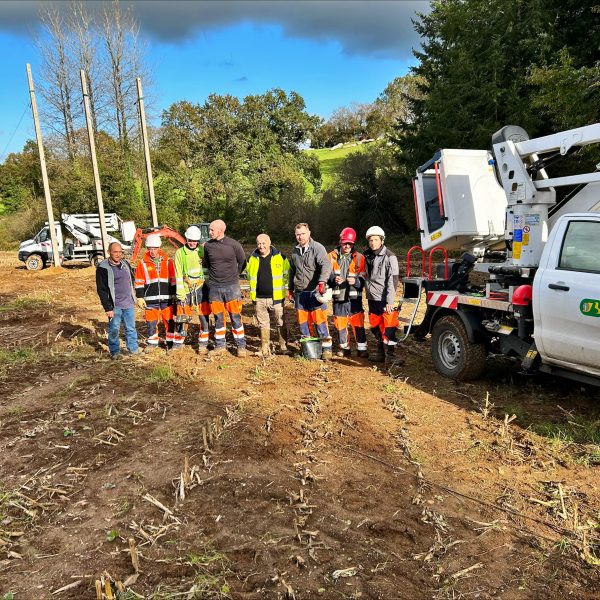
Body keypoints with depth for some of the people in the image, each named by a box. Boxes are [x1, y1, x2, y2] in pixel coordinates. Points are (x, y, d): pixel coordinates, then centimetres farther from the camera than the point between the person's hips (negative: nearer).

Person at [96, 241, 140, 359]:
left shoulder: (126, 264, 9)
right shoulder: (103, 268, -9)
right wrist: (108, 308, -14)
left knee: (131, 328, 11)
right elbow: (101, 290, -11)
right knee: (114, 329, 2)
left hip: (129, 304, 5)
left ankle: (133, 349, 23)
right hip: (114, 305, -5)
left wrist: (133, 298, 18)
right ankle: (115, 351, 15)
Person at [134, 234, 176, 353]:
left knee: (169, 321, 5)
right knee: (151, 323, 5)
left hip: (166, 298, 1)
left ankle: (170, 342, 19)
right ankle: (152, 343, 20)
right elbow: (139, 283, 4)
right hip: (150, 299, -1)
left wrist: (174, 295, 8)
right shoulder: (142, 263, 1)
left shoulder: (168, 261, 4)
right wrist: (140, 297, -1)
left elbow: (173, 280, 10)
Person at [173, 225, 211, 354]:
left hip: (201, 288, 1)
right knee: (181, 318, 4)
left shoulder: (203, 250, 1)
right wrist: (180, 295, -7)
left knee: (204, 317, 2)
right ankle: (177, 343, 20)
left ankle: (203, 344, 13)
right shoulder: (179, 253, -2)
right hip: (186, 289, -1)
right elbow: (178, 276, -3)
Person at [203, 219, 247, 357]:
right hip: (214, 287, 3)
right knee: (218, 318, 9)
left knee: (235, 317, 0)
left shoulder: (234, 245, -7)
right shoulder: (207, 245, 1)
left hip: (231, 286, -3)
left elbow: (242, 262, 6)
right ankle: (220, 345, 20)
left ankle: (241, 346, 9)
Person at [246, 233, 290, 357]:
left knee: (281, 323, 5)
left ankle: (283, 347, 18)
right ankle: (265, 349, 19)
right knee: (263, 325, 10)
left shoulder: (280, 257, -3)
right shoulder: (252, 258, 5)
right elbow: (249, 275, 22)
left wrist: (281, 286, 6)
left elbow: (287, 273, 9)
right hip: (259, 299, 2)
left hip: (276, 297, -2)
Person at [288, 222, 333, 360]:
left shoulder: (317, 248, -7)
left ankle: (327, 348, 0)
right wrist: (290, 288, 27)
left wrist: (322, 281, -34)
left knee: (320, 320, -9)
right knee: (302, 321, 10)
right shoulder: (295, 251, 15)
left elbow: (326, 265, -21)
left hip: (315, 292, -6)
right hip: (299, 292, 6)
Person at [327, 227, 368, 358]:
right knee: (340, 324, 10)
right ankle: (345, 348, 25)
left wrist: (356, 281, -22)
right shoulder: (332, 256, 3)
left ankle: (362, 348, 8)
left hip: (354, 297, -2)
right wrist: (333, 278, -18)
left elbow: (363, 278, -1)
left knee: (358, 323, -2)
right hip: (338, 297, 2)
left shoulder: (359, 258, 1)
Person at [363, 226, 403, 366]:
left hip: (385, 300, -6)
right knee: (376, 327, 13)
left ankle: (389, 356, -2)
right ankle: (381, 352, 25)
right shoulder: (367, 256, 10)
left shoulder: (389, 257, -9)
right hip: (372, 298, 6)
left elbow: (393, 280, -14)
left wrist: (390, 301, -19)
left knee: (389, 327, -7)